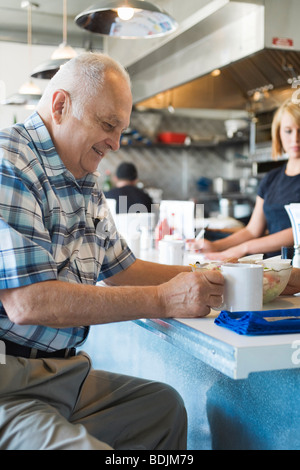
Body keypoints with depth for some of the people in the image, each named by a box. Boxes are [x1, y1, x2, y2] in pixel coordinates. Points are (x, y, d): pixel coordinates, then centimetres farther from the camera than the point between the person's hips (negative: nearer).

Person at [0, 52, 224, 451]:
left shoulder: (86, 184, 13)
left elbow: (121, 268, 22)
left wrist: (204, 280, 10)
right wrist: (162, 300, -21)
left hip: (60, 371, 9)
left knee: (165, 405, 10)